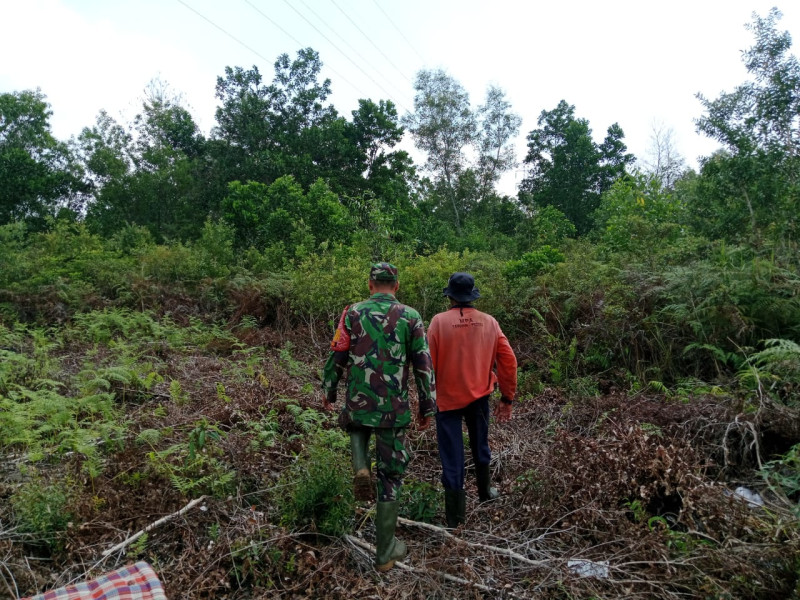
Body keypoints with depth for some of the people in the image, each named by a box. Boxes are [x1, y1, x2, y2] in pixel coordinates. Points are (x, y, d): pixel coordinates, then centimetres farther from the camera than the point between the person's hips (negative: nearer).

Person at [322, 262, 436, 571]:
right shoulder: (411, 317, -3)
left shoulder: (353, 313, -2)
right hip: (394, 409, -1)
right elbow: (424, 368, -3)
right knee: (391, 476, 12)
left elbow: (336, 358, 1)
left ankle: (361, 469, 8)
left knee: (357, 427, 37)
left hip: (357, 404, 1)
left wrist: (328, 392, 17)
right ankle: (385, 552, 21)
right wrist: (427, 408, 7)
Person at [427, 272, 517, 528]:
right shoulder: (489, 322, -4)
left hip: (447, 397, -3)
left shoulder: (439, 321, -13)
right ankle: (484, 491, 45)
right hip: (479, 396, 3)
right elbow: (508, 361, -3)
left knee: (452, 455, 5)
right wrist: (507, 397, 7)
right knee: (480, 444, 25)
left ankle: (454, 517, 14)